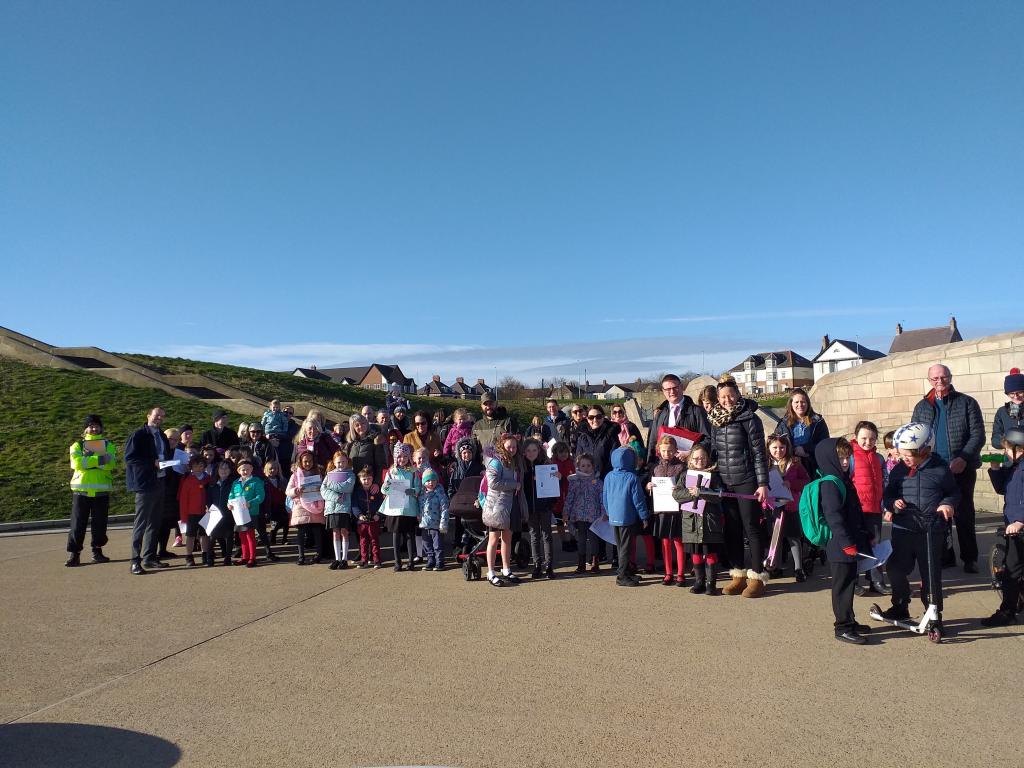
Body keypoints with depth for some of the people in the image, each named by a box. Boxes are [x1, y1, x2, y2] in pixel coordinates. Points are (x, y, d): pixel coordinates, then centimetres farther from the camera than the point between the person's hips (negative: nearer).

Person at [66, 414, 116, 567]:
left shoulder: (108, 445, 9)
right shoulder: (77, 445, 9)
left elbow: (110, 464, -10)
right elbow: (77, 463, -11)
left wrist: (87, 461, -16)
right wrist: (99, 459, -16)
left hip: (102, 490, 1)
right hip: (81, 490, -1)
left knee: (100, 523, 5)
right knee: (78, 523, -2)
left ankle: (97, 551, 17)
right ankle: (73, 554, 4)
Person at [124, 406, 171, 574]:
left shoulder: (162, 436, 16)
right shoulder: (138, 435, -7)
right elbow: (129, 457, -14)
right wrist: (152, 463, -19)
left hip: (159, 483, 8)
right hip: (144, 483, -8)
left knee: (155, 522, 12)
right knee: (141, 522, -6)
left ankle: (149, 557, 21)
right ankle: (135, 561, -1)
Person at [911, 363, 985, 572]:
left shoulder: (967, 403, 1)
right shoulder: (922, 407, 10)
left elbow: (978, 435, -5)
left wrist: (963, 458, -18)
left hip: (962, 468, -3)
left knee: (964, 513, 4)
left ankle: (969, 558, 14)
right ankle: (945, 556, 18)